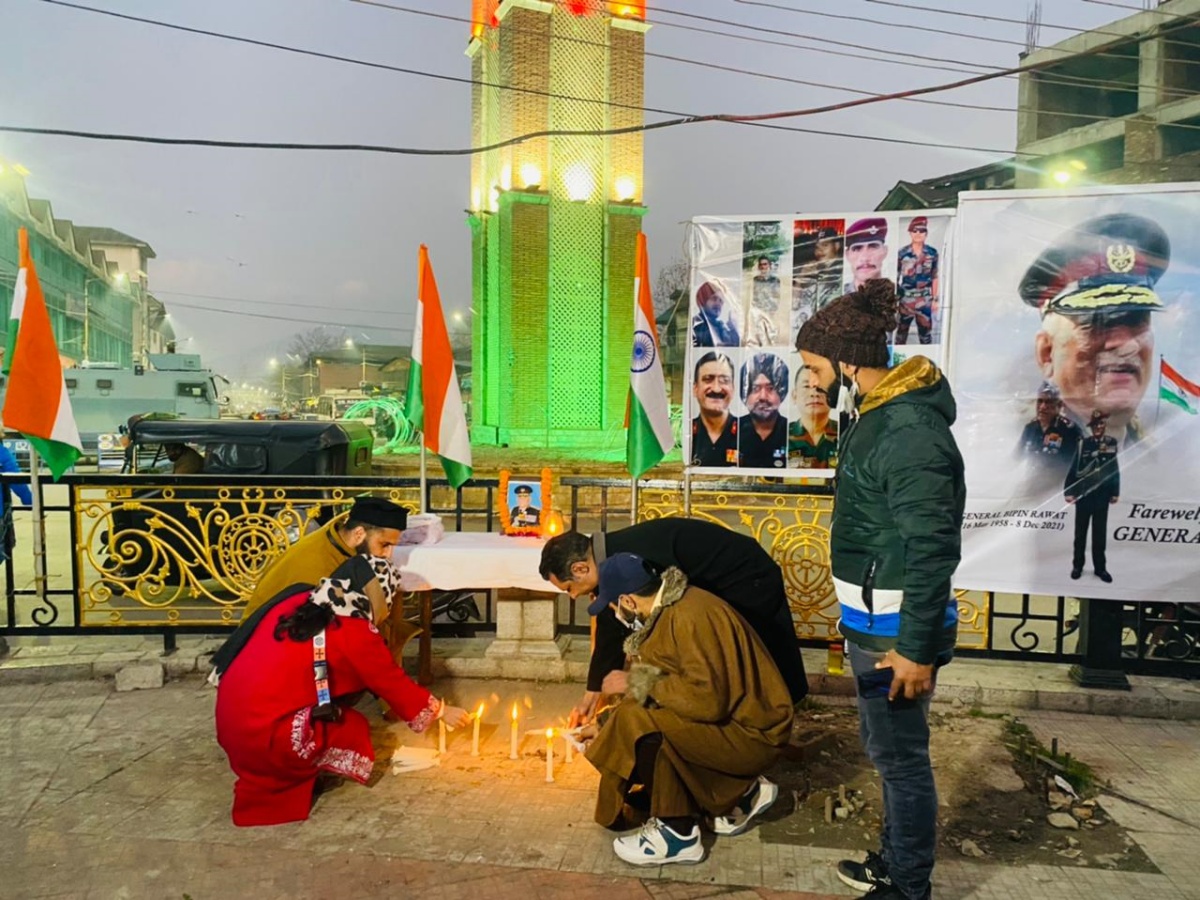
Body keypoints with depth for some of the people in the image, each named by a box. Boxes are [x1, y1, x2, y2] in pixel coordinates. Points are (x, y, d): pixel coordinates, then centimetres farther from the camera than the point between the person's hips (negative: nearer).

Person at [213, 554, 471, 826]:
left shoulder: (297, 601, 8)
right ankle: (268, 786, 4)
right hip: (262, 734, -8)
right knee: (356, 729, 10)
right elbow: (393, 683, -1)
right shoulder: (353, 630, -12)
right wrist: (441, 711, 15)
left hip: (231, 717, 8)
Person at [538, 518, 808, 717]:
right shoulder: (610, 558, -2)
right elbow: (609, 631, 10)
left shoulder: (637, 558, -33)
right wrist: (592, 693, 18)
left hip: (750, 584, -9)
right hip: (721, 588, 9)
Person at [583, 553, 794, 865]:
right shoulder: (666, 610, 5)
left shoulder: (691, 616, -24)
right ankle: (742, 792, 17)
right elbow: (664, 677, 17)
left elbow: (707, 699, -31)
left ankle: (678, 834, -6)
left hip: (753, 734, -10)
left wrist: (640, 683, -18)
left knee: (639, 723, -24)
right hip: (731, 720, 10)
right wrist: (603, 722, 23)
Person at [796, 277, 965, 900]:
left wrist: (917, 648, -20)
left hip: (896, 631, -10)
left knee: (901, 757, 6)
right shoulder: (874, 415, 8)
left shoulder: (910, 431, -23)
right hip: (871, 622, 10)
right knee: (886, 749, 22)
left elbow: (933, 549, -24)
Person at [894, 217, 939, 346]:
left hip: (925, 300, 1)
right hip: (906, 299, -1)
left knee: (926, 334, 5)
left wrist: (935, 299, 6)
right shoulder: (902, 253, -3)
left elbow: (934, 278, 7)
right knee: (901, 333, 5)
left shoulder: (932, 253, 3)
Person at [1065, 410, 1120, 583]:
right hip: (1083, 493, -1)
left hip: (1102, 495, 1)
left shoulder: (1112, 443, 1)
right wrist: (1068, 491, -6)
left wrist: (1115, 492, 4)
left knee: (1100, 533, 8)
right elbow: (1073, 469, -3)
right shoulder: (1083, 444, -2)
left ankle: (1100, 567, 16)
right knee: (1080, 532, 8)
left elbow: (1115, 469, 5)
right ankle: (1077, 566, 16)